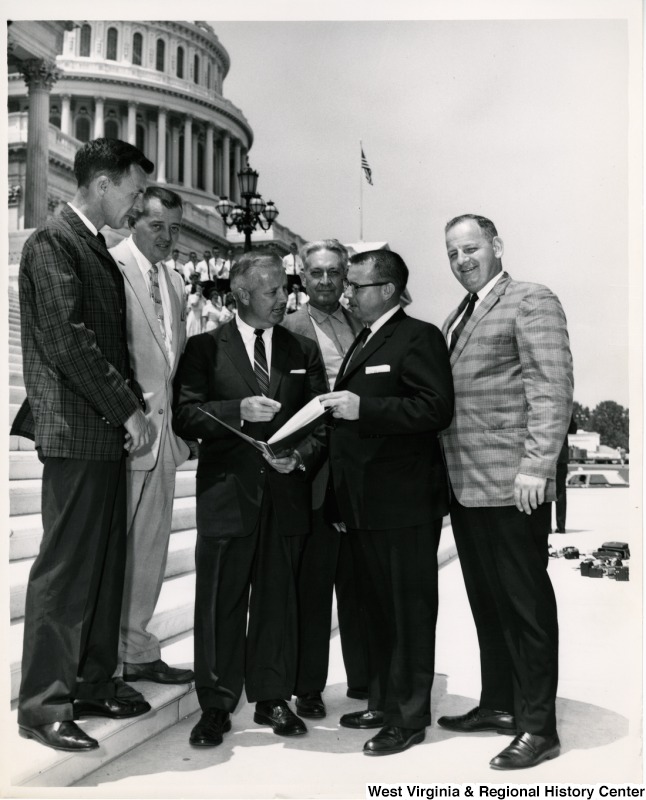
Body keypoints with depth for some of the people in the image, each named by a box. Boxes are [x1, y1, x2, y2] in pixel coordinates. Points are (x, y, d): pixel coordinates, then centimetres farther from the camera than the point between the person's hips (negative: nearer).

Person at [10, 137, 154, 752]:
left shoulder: (97, 248, 19)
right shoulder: (51, 242, -9)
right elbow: (65, 340, -18)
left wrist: (130, 409, 9)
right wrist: (127, 409, -14)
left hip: (106, 429, 9)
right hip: (74, 430, -9)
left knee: (104, 563, 12)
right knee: (65, 566, -4)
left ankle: (91, 684, 24)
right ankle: (43, 706, 7)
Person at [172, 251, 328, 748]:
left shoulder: (304, 351, 12)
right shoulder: (206, 348, 4)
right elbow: (185, 416, -5)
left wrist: (301, 456, -9)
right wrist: (239, 410, -18)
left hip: (286, 495, 3)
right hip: (227, 493, -2)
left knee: (278, 600, 9)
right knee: (220, 602, 2)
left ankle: (272, 698, 23)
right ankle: (216, 707, 14)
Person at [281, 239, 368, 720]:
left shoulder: (364, 326, 14)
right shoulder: (289, 330, 0)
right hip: (316, 471, -4)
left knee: (359, 580, 13)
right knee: (313, 583, 3)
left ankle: (364, 679, 26)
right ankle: (309, 687, 15)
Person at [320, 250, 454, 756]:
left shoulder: (419, 338, -9)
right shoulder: (363, 342, 19)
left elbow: (436, 409, -20)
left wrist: (363, 407, -24)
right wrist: (339, 408, 6)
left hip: (404, 504, -9)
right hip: (366, 503, 9)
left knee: (409, 611, 1)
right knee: (376, 609, 17)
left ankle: (410, 717, 12)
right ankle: (383, 702, 30)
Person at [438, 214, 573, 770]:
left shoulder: (532, 302, -5)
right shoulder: (455, 319, 19)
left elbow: (553, 389, -14)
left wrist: (536, 465, -20)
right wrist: (443, 472, 11)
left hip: (512, 487, -8)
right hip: (466, 487, 8)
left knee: (526, 604, 1)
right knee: (486, 601, 16)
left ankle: (538, 727, 12)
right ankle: (499, 704, 30)